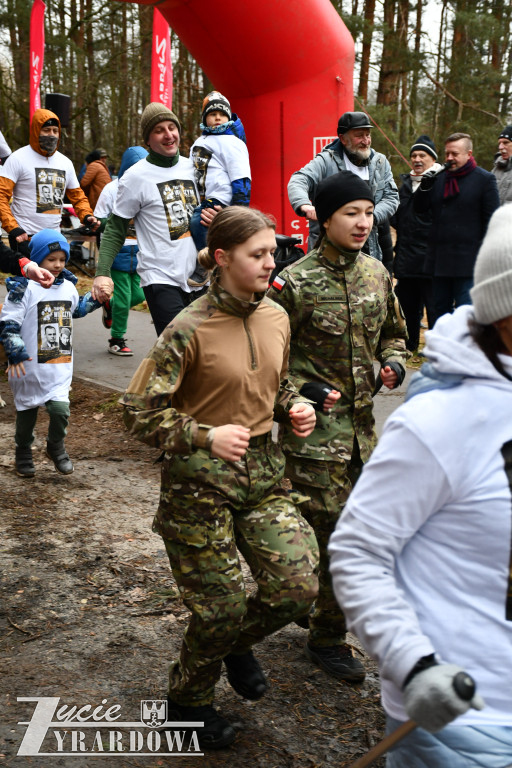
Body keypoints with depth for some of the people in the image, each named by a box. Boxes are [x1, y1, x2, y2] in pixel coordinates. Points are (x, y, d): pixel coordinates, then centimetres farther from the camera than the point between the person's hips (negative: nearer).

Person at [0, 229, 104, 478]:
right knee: (27, 411, 12)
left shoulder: (68, 287, 7)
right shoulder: (23, 288, -12)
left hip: (60, 366, 3)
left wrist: (95, 298, 16)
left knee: (60, 409, -9)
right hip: (30, 368, -3)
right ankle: (23, 454, 33)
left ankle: (56, 448, 20)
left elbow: (76, 308, 29)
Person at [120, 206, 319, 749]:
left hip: (262, 470, 6)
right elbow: (140, 413, -15)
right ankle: (187, 700, 34)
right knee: (223, 606, 4)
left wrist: (294, 406, -1)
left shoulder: (276, 318, 4)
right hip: (200, 481, -6)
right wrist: (205, 437, -28)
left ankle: (237, 643, 34)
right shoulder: (189, 330, -17)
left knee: (298, 587, -1)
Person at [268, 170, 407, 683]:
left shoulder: (377, 274, 7)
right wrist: (304, 390, -18)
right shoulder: (295, 282, -12)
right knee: (335, 534, -3)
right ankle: (327, 639, 17)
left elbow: (391, 331, 20)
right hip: (315, 425, -6)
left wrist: (393, 361, 0)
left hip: (362, 424, 7)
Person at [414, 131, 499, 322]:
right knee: (440, 309, 11)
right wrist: (424, 187, -6)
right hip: (439, 259, 6)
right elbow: (419, 208, 12)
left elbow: (491, 221, -4)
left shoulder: (484, 179, -2)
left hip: (468, 260, -5)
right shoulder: (438, 178, 13)